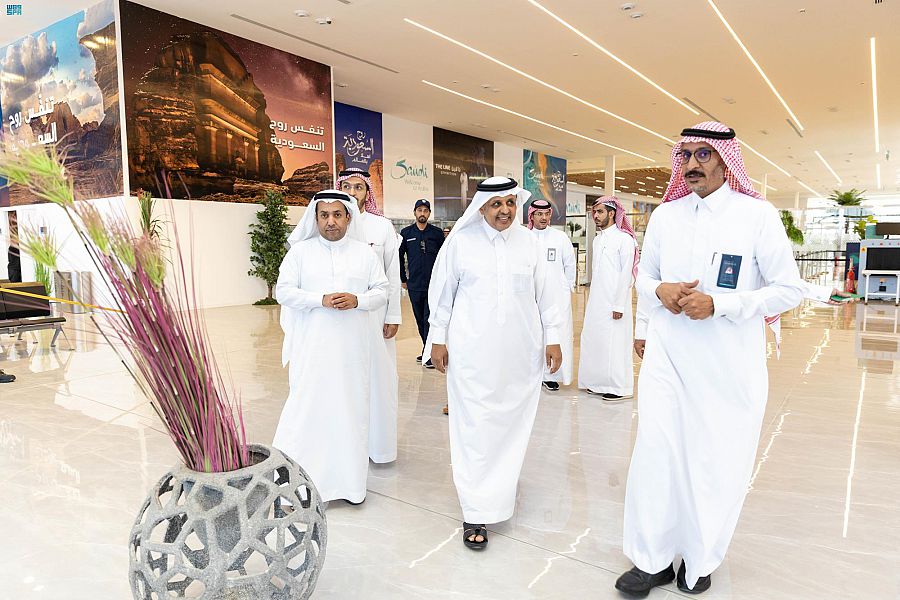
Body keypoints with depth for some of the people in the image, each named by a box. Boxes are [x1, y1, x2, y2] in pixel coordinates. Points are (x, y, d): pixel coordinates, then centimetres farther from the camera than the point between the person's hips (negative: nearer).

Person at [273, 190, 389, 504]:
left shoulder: (364, 253, 9)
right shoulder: (300, 251, 4)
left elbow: (383, 291, 7)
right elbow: (284, 290, -2)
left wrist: (357, 300, -13)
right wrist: (321, 300, -15)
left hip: (353, 346, 2)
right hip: (312, 346, -1)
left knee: (352, 407, 6)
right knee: (308, 407, -3)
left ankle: (350, 481, 19)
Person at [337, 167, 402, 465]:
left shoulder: (383, 226, 3)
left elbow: (393, 275, 3)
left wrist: (393, 316, 0)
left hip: (375, 314, 0)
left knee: (378, 375, 3)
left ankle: (378, 443, 17)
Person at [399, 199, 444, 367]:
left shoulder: (437, 233, 3)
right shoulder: (406, 233, 6)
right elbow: (399, 256, 12)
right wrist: (403, 279, 9)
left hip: (433, 284, -3)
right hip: (414, 285, 3)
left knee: (429, 320, -7)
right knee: (420, 320, 10)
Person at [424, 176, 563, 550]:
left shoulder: (528, 242, 6)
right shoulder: (460, 241, -1)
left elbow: (545, 293, 9)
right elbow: (442, 292, 3)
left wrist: (552, 338, 7)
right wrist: (438, 338, 2)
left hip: (520, 351, 3)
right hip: (472, 351, -3)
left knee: (513, 422, 12)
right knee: (475, 426, -3)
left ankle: (500, 486, 36)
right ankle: (476, 512, 5)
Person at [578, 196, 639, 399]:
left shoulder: (624, 239, -9)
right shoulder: (597, 239, 15)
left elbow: (626, 274, -13)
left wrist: (619, 305, -16)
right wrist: (592, 298, 12)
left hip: (614, 302, -8)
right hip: (596, 301, 8)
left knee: (614, 342, -4)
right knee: (593, 339, 10)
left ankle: (620, 387, 7)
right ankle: (598, 382, 22)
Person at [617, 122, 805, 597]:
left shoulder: (757, 215, -5)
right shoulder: (664, 215, 7)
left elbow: (789, 289, -5)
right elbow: (643, 276, 17)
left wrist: (718, 304, -17)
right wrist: (660, 291, -7)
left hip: (729, 364, -2)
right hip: (667, 355, 3)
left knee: (718, 462, 7)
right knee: (656, 452, 3)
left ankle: (699, 561, 29)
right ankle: (653, 558, 21)